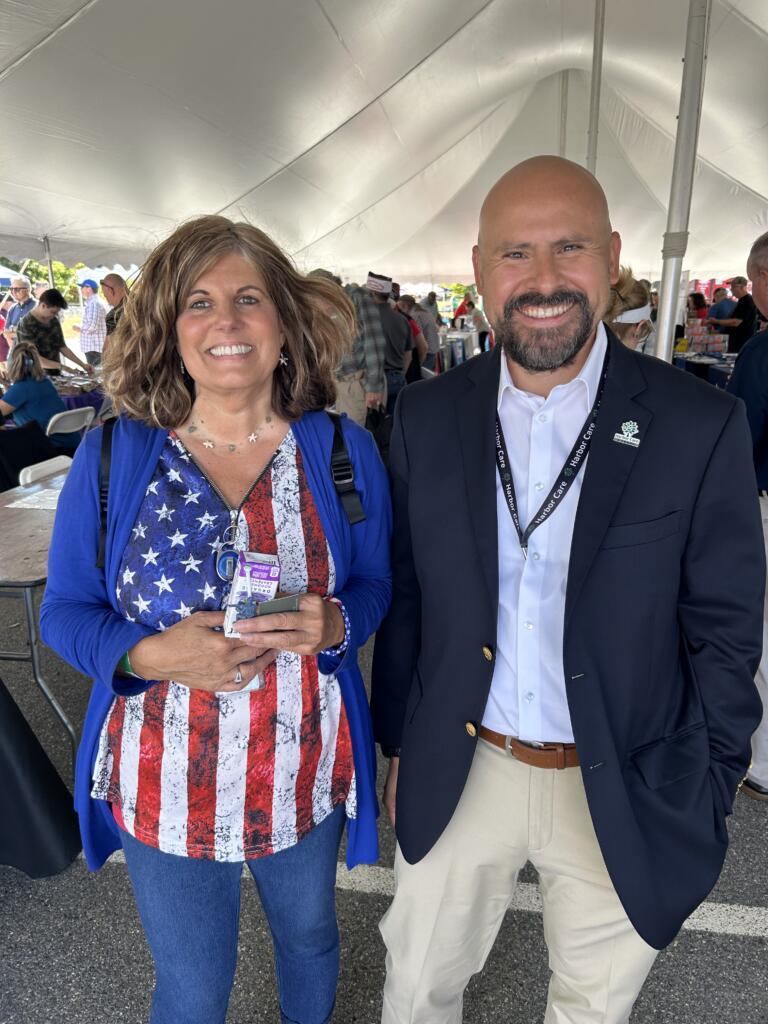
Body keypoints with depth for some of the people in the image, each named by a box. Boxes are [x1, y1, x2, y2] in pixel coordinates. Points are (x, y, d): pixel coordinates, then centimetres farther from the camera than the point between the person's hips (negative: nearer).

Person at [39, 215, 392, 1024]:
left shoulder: (342, 450, -8)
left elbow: (376, 583, 0)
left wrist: (333, 623, -23)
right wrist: (151, 655, -24)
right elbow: (64, 611, -4)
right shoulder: (112, 457, -10)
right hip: (166, 786, -1)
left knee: (309, 934, 30)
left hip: (306, 776, 2)